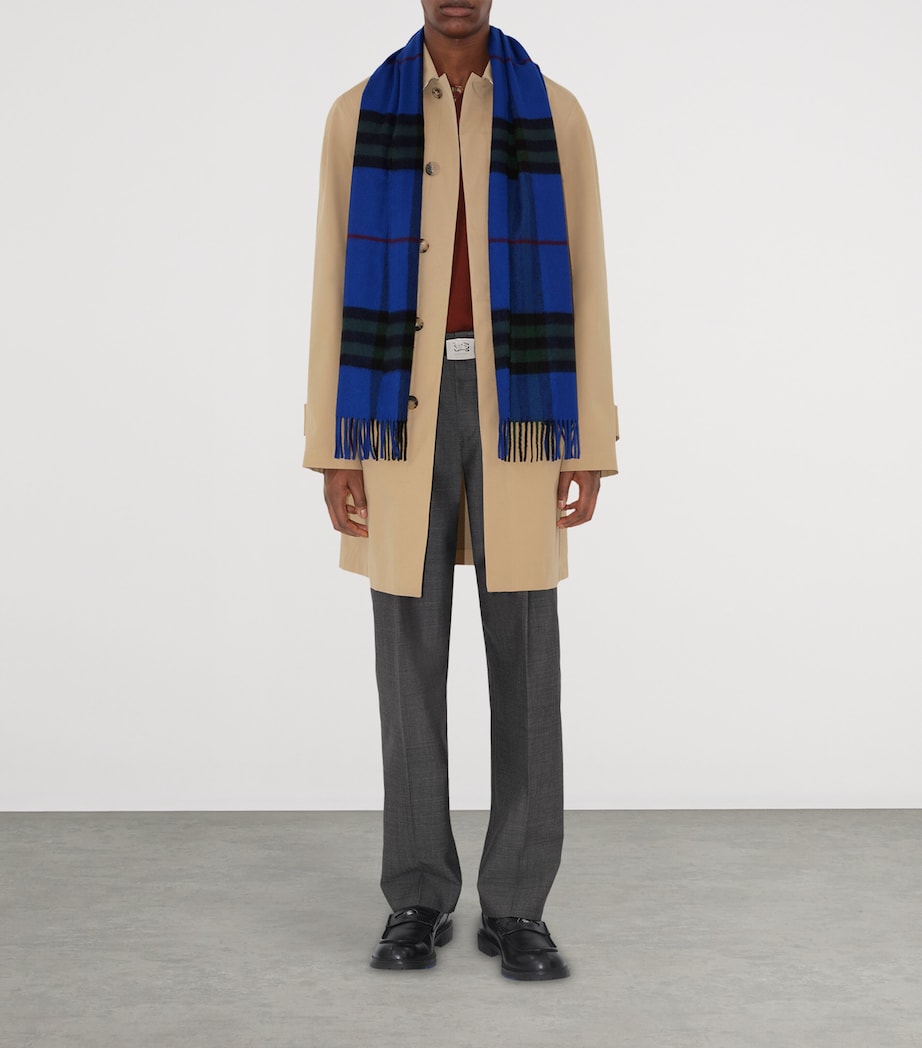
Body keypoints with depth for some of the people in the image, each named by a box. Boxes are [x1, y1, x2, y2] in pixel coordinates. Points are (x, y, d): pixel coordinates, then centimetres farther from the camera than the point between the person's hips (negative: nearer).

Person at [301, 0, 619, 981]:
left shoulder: (554, 112, 7)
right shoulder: (357, 116, 7)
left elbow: (582, 283, 4)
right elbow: (337, 285, 4)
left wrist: (591, 448, -4)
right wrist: (331, 450, -3)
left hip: (518, 411, 0)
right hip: (402, 410, 0)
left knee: (524, 659, -2)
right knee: (411, 658, 1)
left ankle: (515, 909, 10)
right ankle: (419, 903, 15)